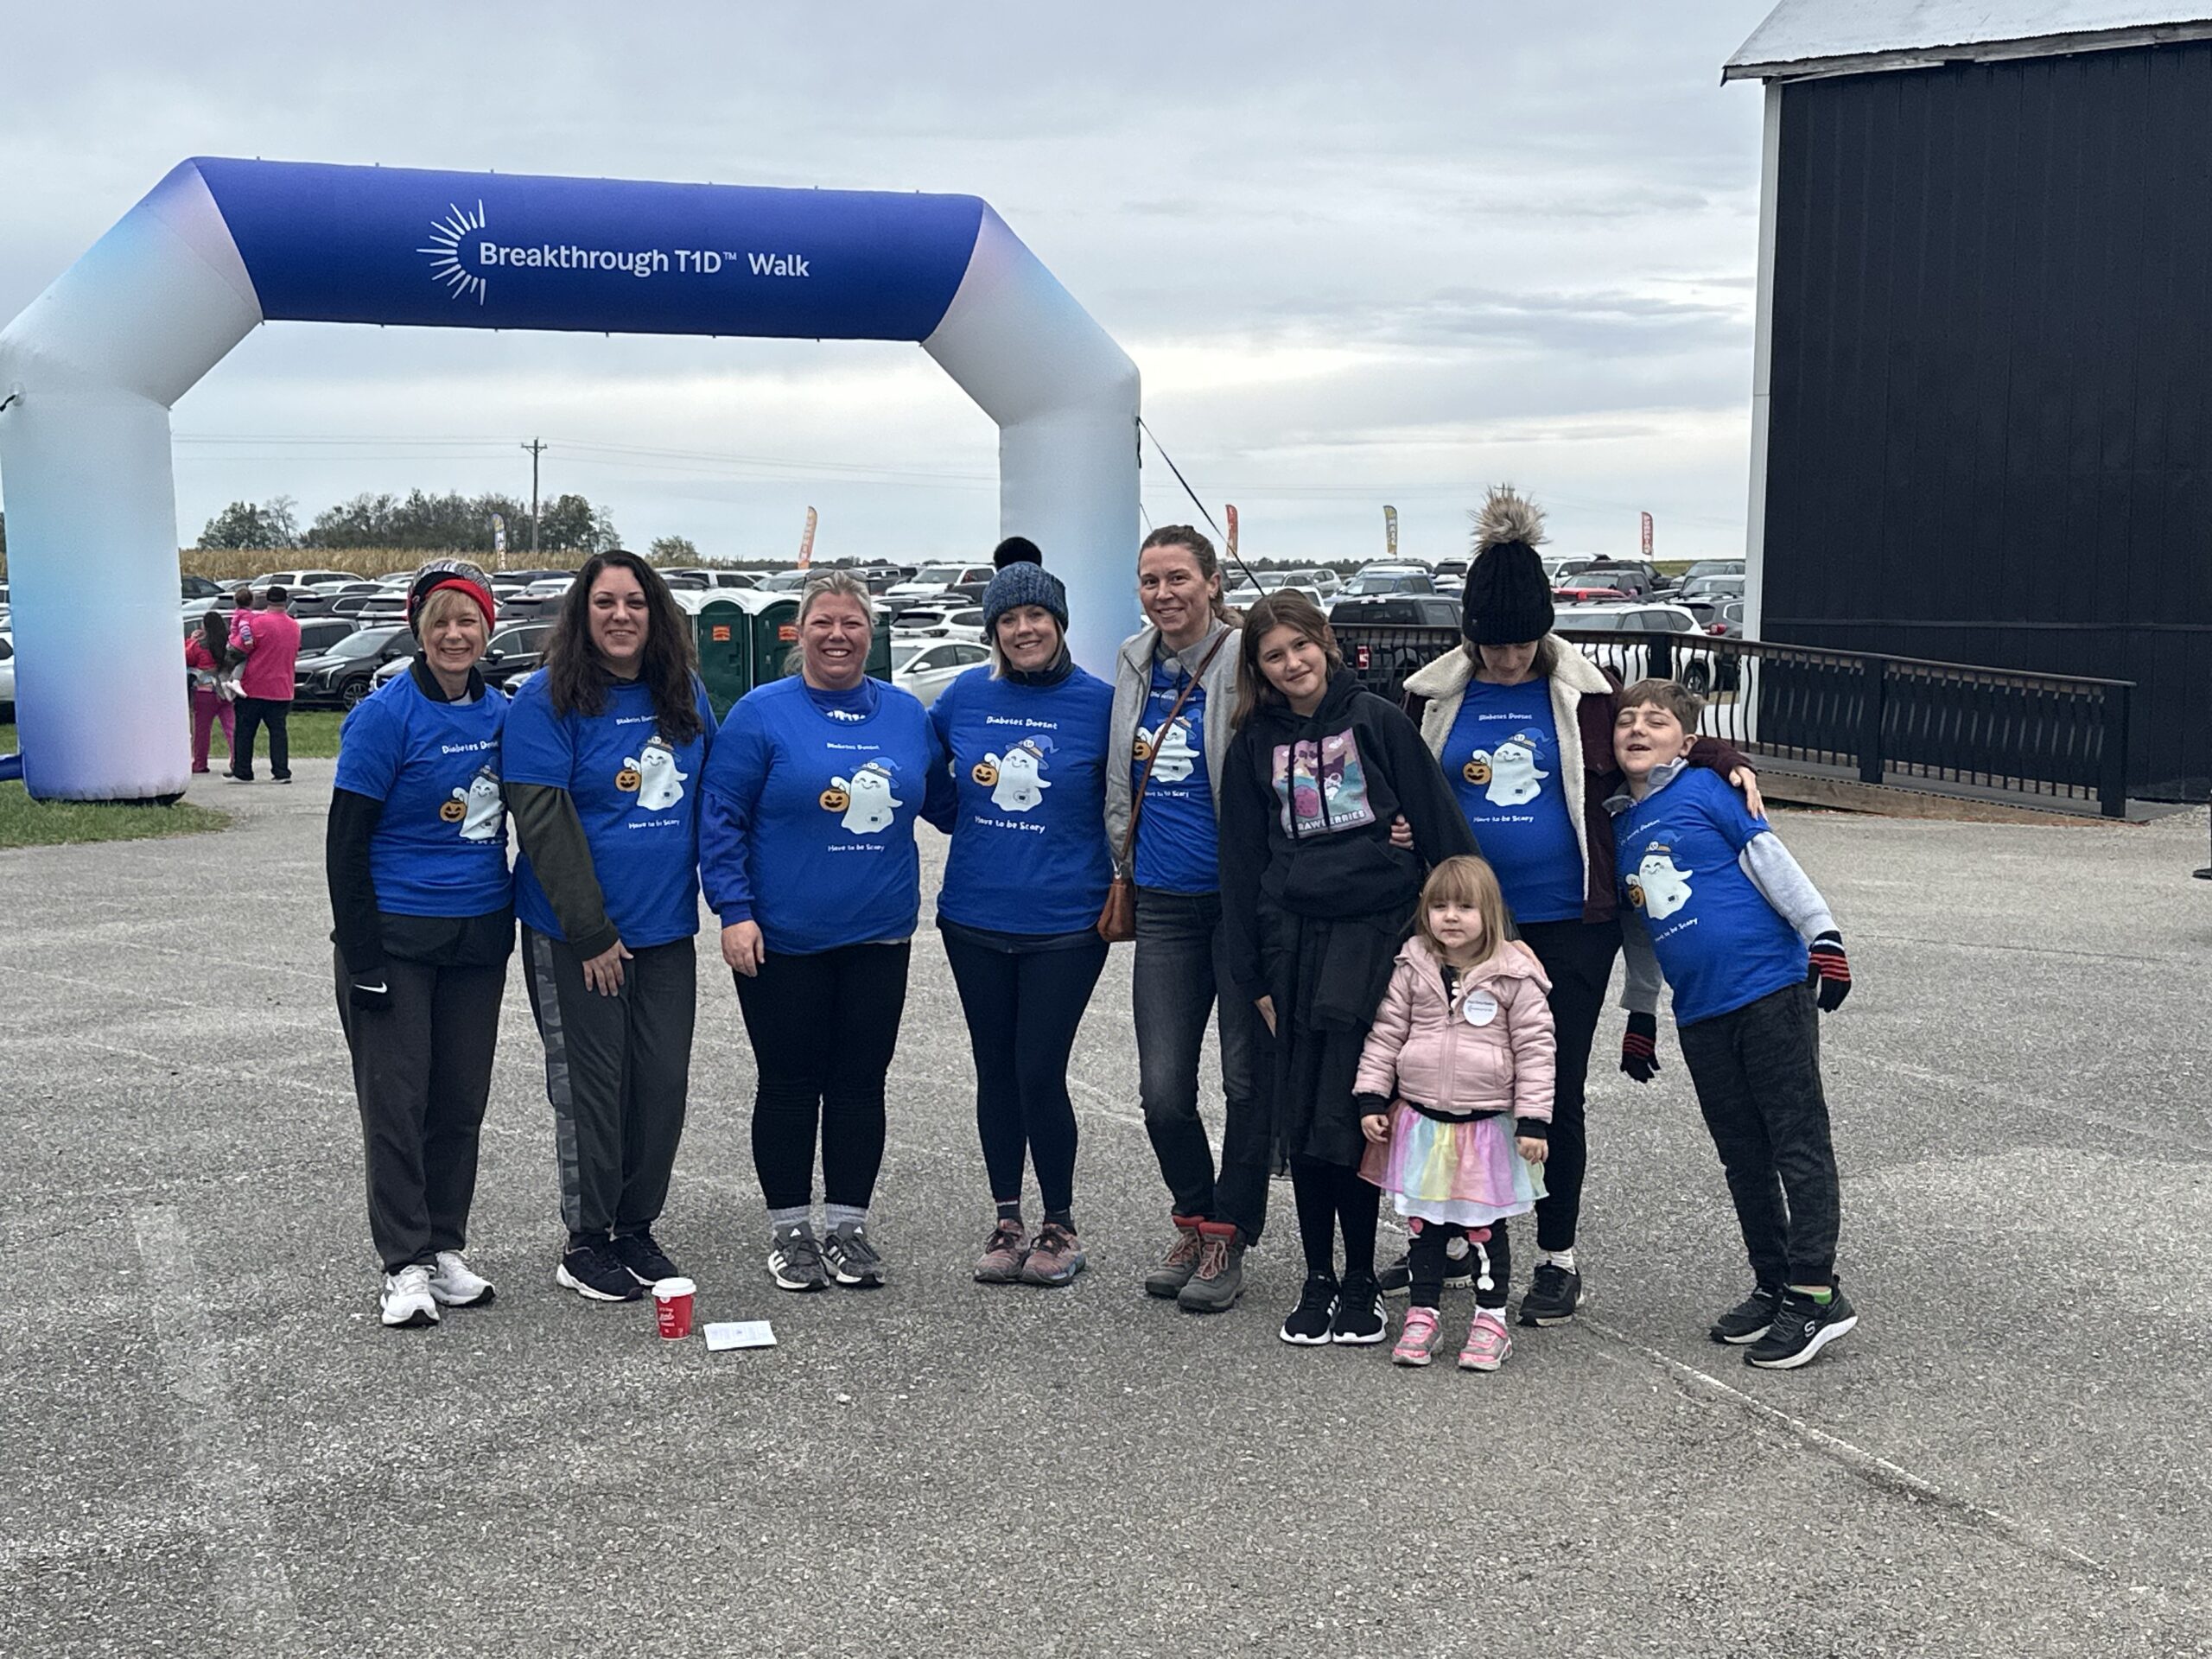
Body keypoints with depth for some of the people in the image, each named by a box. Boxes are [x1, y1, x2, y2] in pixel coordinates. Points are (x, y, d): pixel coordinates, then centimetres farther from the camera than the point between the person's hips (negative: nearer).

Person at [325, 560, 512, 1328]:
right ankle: (405, 1265, 7)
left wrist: (513, 922, 11)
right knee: (396, 1098, -1)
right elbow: (344, 844, -11)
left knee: (461, 1098, 10)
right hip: (397, 938, -5)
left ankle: (446, 1249, 21)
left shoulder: (500, 712, 5)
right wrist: (363, 960, -14)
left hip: (478, 938, 5)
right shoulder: (386, 714, -11)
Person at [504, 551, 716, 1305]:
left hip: (667, 930, 5)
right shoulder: (549, 698, -9)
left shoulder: (684, 695, 8)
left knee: (664, 1083, 8)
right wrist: (591, 931, -15)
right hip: (576, 936, -5)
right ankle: (587, 1243, 16)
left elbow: (708, 804, 16)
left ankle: (637, 1228, 25)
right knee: (590, 1086, 3)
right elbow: (543, 821, -14)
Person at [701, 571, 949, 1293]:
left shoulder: (908, 714, 7)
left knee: (861, 1082, 9)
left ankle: (848, 1225, 21)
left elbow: (943, 799, 21)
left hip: (879, 937, 3)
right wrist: (734, 909, -13)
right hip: (782, 938, -3)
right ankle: (789, 1229, 18)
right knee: (789, 1083, 6)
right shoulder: (762, 713, -4)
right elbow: (722, 819, -6)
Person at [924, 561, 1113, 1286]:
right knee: (995, 1071, 12)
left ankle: (1060, 1226, 15)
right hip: (975, 919, 3)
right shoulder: (964, 697, 2)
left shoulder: (1098, 702, -6)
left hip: (1065, 924, -3)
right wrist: (967, 821, 6)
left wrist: (1124, 878, -4)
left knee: (1040, 1073, -3)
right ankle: (1006, 1220, 25)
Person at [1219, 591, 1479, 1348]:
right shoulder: (1254, 745, 9)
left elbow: (1439, 825, 1)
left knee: (1350, 1115, -6)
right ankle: (1319, 1278, 17)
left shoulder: (1377, 720, 1)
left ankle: (1361, 1280, 8)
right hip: (1294, 937, 3)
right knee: (1301, 1118, 4)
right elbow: (1240, 862, 10)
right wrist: (1253, 976, 7)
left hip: (1376, 926, -3)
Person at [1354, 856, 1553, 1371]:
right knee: (1424, 1225, 10)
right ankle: (1422, 1315, 22)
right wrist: (1372, 1099, 1)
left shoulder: (1514, 974, -7)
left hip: (1487, 1125, -3)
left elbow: (1534, 1048, -5)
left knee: (1485, 1227, 7)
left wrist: (1533, 1120, -8)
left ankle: (1490, 1320, 18)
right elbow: (1386, 1033, 6)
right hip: (1421, 1122, 3)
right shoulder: (1413, 967, 1)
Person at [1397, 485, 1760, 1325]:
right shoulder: (1435, 694, 3)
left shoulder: (1583, 689, 0)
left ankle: (1557, 1257, 18)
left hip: (1567, 923, -2)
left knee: (1556, 1089, 5)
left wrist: (1726, 761, -6)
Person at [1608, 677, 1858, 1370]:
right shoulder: (1618, 826, 16)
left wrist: (1821, 935, -13)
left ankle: (1816, 1292, 2)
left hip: (1772, 987, -6)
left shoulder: (1704, 788, -2)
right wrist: (1640, 1013, 27)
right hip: (1700, 1014, 7)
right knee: (1742, 1156, 11)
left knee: (1799, 1141, -2)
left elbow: (1771, 860, -6)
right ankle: (1773, 1284, 22)